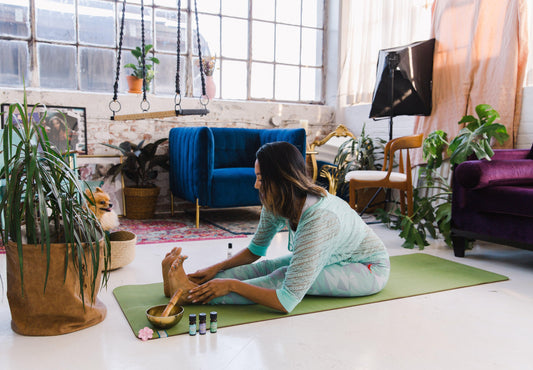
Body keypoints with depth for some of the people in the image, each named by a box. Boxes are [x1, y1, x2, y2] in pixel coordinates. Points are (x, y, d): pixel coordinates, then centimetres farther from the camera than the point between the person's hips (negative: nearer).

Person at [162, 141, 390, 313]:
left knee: (284, 277, -28)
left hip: (369, 269, -7)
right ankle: (191, 284, -18)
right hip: (326, 258, 7)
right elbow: (255, 250, 1)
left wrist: (232, 284, -34)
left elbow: (286, 303, -40)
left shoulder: (318, 221, -41)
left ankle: (193, 294, -29)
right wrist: (216, 268, -14)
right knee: (266, 267, -18)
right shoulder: (276, 205, -16)